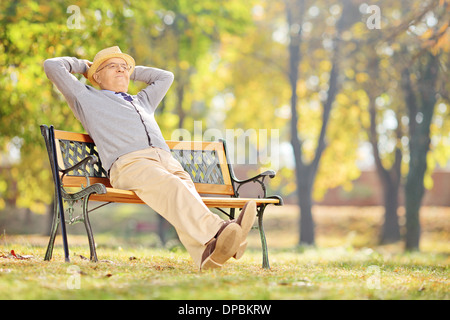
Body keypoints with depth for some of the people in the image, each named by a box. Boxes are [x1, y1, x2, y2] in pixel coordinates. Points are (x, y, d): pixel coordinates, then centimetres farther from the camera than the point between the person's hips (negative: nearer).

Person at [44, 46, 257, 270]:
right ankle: (217, 231, -62)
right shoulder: (86, 98, 29)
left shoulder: (142, 101, 44)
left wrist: (132, 71, 54)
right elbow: (53, 66, 29)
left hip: (166, 160, 5)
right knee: (170, 186, -37)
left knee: (183, 188, -32)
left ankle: (207, 252, -60)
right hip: (128, 163, -5)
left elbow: (165, 76, 59)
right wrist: (83, 65, 44)